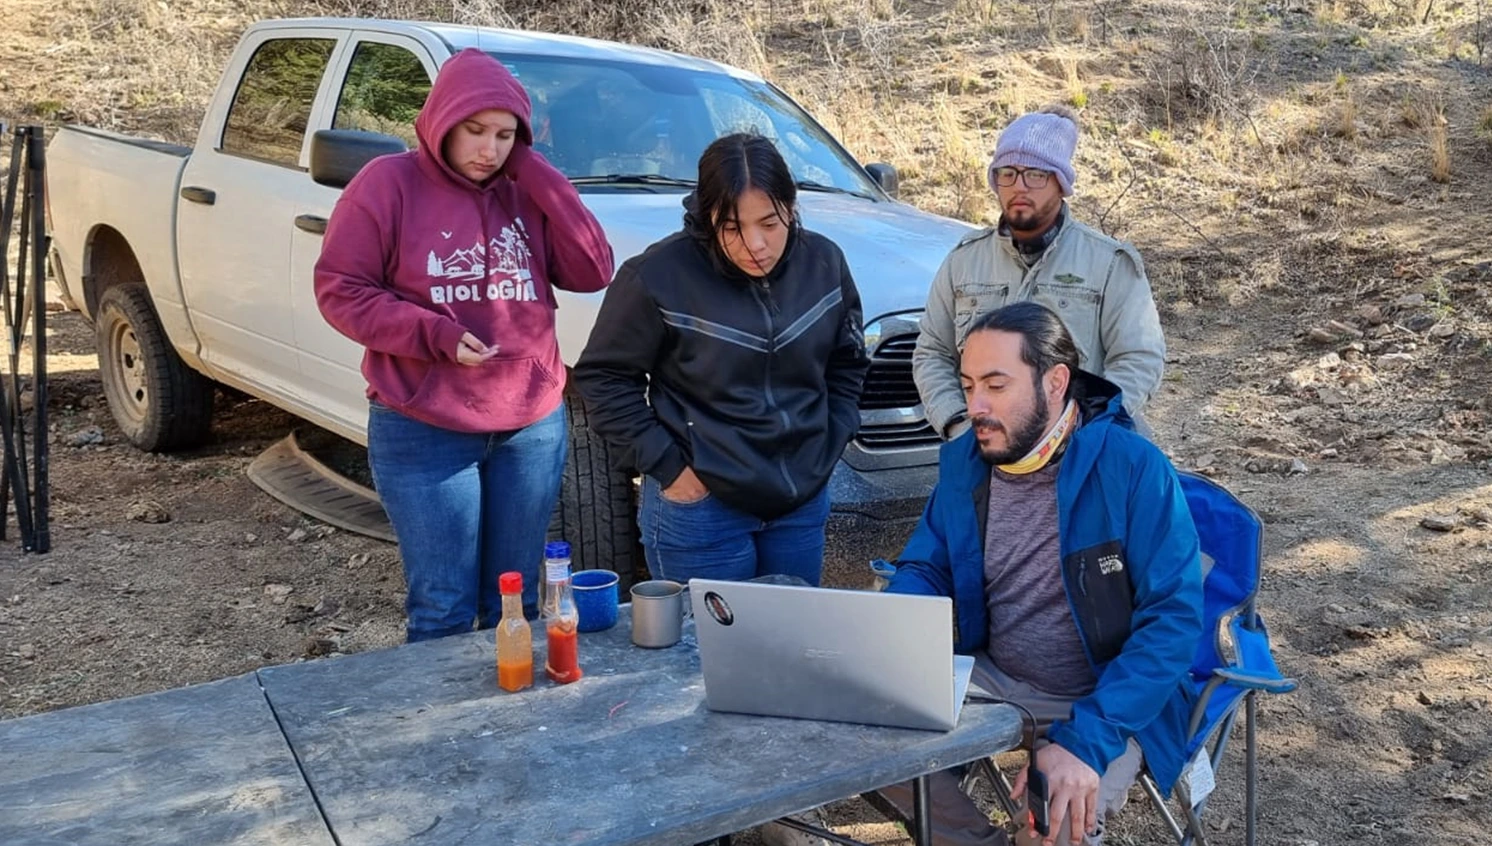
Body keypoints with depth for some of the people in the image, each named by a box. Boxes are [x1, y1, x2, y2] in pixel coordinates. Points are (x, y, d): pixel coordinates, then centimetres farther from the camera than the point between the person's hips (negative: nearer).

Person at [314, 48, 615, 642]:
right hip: (423, 433, -3)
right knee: (442, 611, 3)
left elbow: (592, 272, -4)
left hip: (534, 427, 4)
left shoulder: (526, 192, 5)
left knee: (515, 605, 15)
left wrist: (535, 173, -8)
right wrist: (436, 334, -18)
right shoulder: (390, 183, -5)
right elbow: (339, 290, -5)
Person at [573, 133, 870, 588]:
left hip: (804, 502, 5)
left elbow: (847, 363, 12)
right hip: (701, 510, -4)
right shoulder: (659, 275, -17)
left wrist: (830, 446, 4)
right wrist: (666, 468, -11)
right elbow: (603, 377, -9)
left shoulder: (824, 262, -2)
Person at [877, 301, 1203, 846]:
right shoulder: (963, 462, -3)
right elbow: (925, 569, 8)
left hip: (1108, 702, -5)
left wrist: (1086, 738, -33)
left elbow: (1174, 617, -22)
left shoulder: (1134, 468, -19)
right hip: (993, 679, 5)